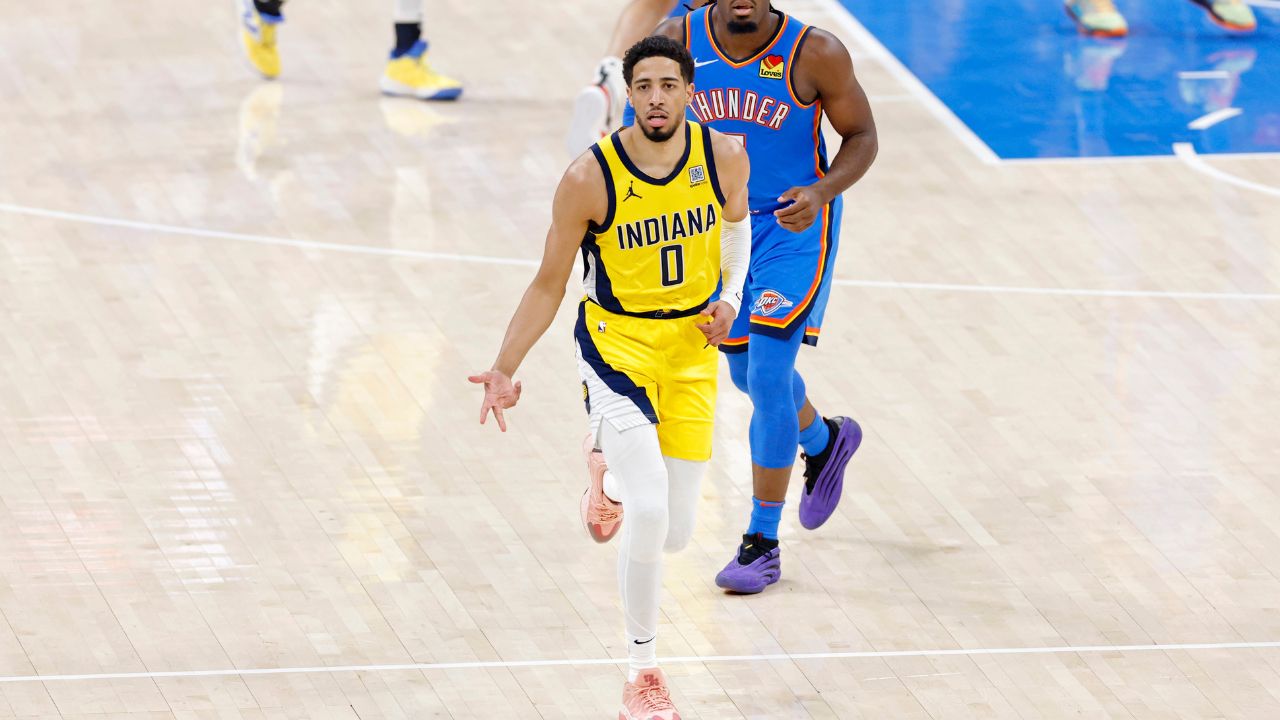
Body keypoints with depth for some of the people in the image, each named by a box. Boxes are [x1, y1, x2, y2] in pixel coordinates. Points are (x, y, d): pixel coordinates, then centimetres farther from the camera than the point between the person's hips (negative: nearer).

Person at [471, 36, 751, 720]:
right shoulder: (590, 177, -19)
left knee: (675, 531, 6)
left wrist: (731, 294, 0)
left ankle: (609, 471, 43)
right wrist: (505, 370, -15)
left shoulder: (723, 157, -9)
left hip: (692, 347, 4)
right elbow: (549, 285, -8)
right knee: (649, 512, -21)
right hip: (615, 343, -4)